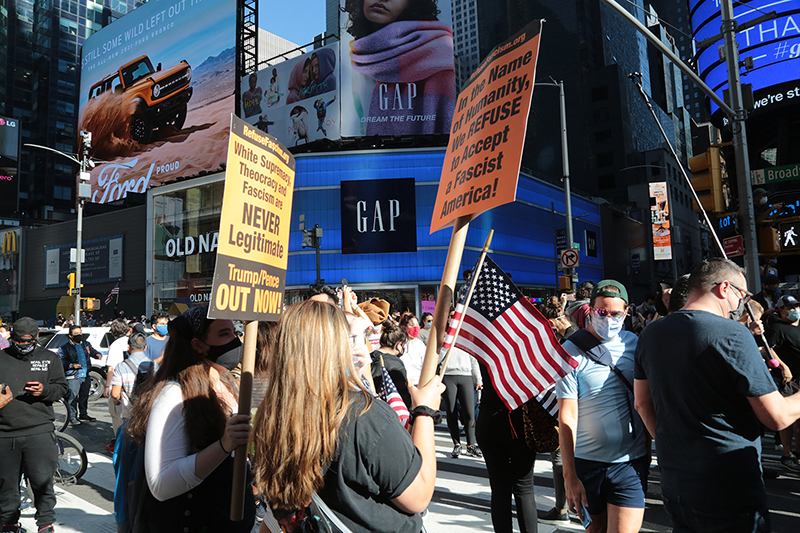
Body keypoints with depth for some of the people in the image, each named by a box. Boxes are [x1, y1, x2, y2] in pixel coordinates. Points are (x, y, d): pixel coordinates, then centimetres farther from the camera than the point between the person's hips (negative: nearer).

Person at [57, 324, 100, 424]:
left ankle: (83, 415, 23)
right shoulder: (65, 348, -2)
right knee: (73, 396, -9)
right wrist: (71, 365, -18)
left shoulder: (86, 344, 14)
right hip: (73, 377, -5)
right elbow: (61, 360, -4)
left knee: (84, 396, 12)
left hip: (86, 376, 6)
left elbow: (92, 351, 23)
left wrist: (97, 355, 0)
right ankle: (72, 417, 0)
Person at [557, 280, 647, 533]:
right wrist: (569, 475, -15)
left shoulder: (633, 342, 2)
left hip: (631, 462, 2)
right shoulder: (571, 351, -11)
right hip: (587, 462, -2)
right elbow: (567, 416, -13)